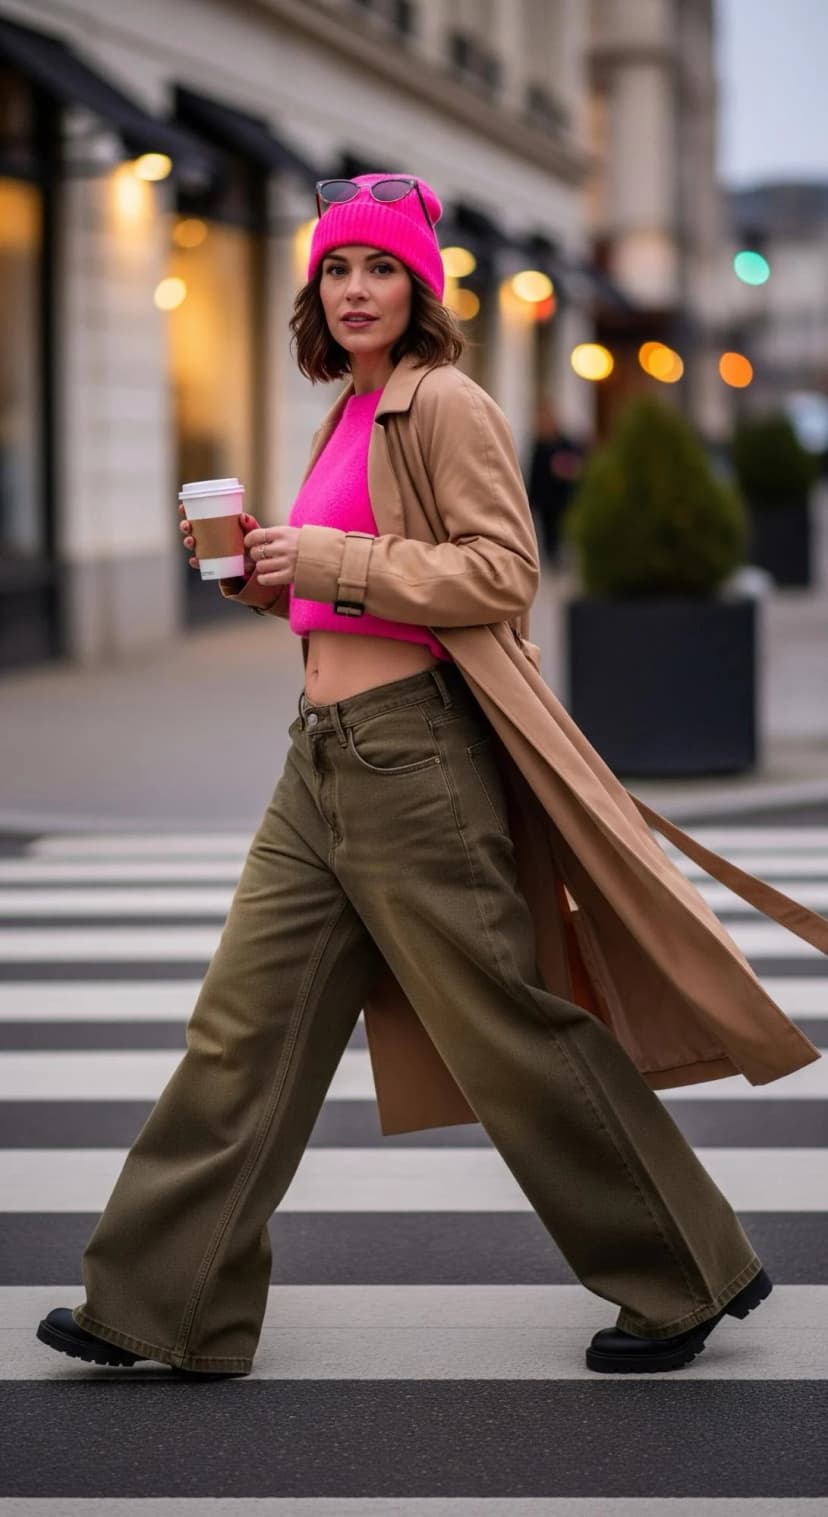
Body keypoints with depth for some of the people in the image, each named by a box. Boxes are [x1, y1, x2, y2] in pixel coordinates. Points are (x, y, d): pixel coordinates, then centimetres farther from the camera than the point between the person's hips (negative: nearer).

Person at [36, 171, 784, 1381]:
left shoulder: (446, 406, -9)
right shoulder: (350, 414, 18)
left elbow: (502, 574, -17)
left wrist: (331, 559, -17)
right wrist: (264, 570, 8)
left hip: (410, 750, -9)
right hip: (323, 759, 9)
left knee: (508, 1029, -2)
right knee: (246, 1025, 7)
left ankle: (687, 1279, 12)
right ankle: (165, 1305, 14)